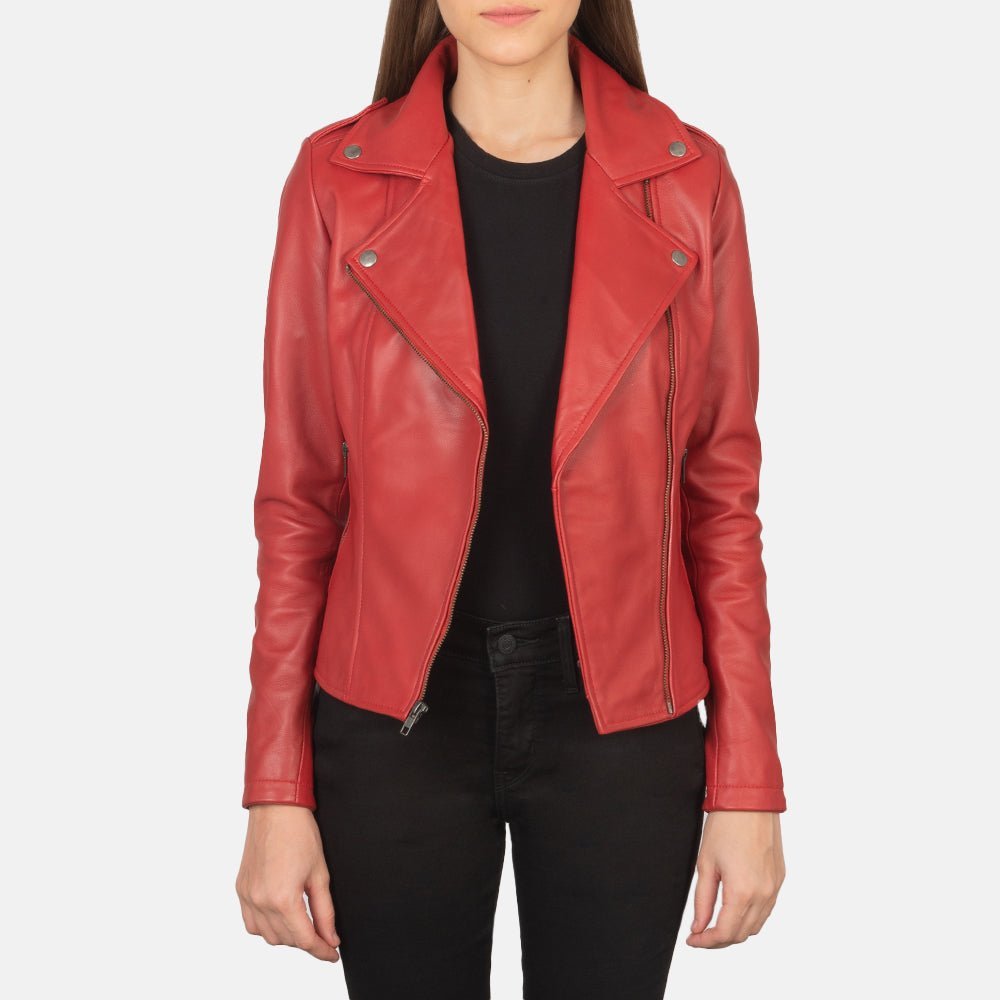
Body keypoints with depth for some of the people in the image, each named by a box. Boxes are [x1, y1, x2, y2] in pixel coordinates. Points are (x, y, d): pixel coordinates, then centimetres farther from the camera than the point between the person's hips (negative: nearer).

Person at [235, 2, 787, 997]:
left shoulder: (689, 182, -4)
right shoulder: (338, 180, -5)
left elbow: (721, 492, 0)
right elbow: (298, 499, -2)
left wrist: (747, 783, -1)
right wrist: (276, 794, -2)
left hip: (619, 718, 1)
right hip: (395, 721, 0)